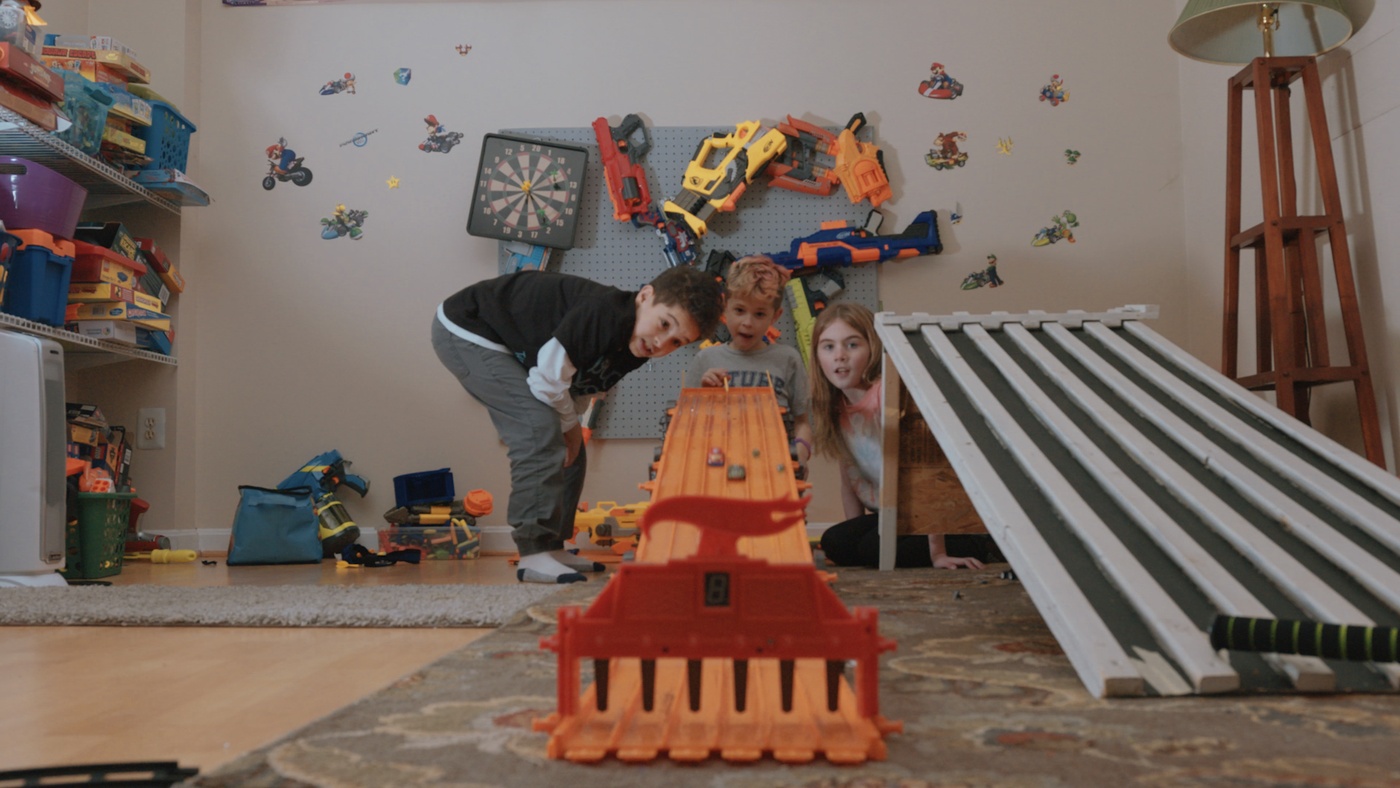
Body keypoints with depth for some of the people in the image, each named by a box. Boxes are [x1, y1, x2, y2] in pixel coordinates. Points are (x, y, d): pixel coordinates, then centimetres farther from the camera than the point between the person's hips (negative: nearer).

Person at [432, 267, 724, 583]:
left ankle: (552, 547, 14)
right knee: (541, 430, -23)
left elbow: (578, 386, 6)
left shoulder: (634, 346, -5)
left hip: (515, 350, 9)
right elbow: (549, 380, -28)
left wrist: (571, 428, -10)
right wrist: (571, 425, -11)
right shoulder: (606, 313, -34)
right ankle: (535, 555, -19)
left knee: (569, 450, 6)